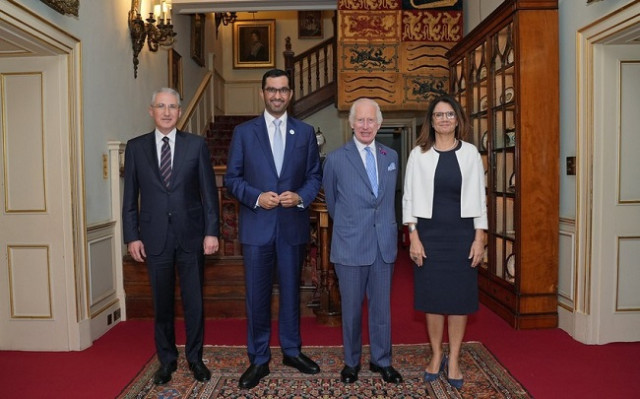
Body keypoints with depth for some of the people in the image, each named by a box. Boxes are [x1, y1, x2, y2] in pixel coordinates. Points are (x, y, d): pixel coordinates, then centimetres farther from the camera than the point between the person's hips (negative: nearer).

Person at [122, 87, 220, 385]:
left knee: (194, 301, 9)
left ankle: (195, 357, 28)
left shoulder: (196, 144, 1)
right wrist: (132, 236, 0)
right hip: (155, 237, 1)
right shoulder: (136, 147, 5)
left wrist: (212, 231, -6)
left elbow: (209, 191, -1)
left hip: (191, 235, -1)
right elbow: (130, 197, 5)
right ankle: (167, 359, 30)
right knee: (161, 303, 12)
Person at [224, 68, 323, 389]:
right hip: (256, 226, -1)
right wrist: (257, 197, -14)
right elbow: (232, 178, 2)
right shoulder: (244, 132, 3)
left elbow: (314, 176, 7)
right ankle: (259, 360, 21)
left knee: (291, 291, 13)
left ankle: (292, 350, 32)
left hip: (293, 225, 1)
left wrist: (300, 197, -12)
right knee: (257, 295, 5)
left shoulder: (305, 132, 7)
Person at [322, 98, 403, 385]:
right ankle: (351, 361, 29)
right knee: (351, 307, 10)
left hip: (384, 245, 3)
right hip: (350, 245, -3)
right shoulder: (336, 159, -5)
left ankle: (381, 361, 30)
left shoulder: (391, 157, 6)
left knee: (381, 306, 13)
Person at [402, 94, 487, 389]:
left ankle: (454, 360, 22)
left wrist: (479, 239, -2)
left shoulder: (470, 153, 3)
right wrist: (413, 237, -7)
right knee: (432, 295, 7)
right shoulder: (419, 154, 1)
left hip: (461, 233, 1)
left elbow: (478, 198, 3)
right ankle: (436, 355, 26)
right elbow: (409, 198, 0)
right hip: (429, 233, 0)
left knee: (460, 296, 6)